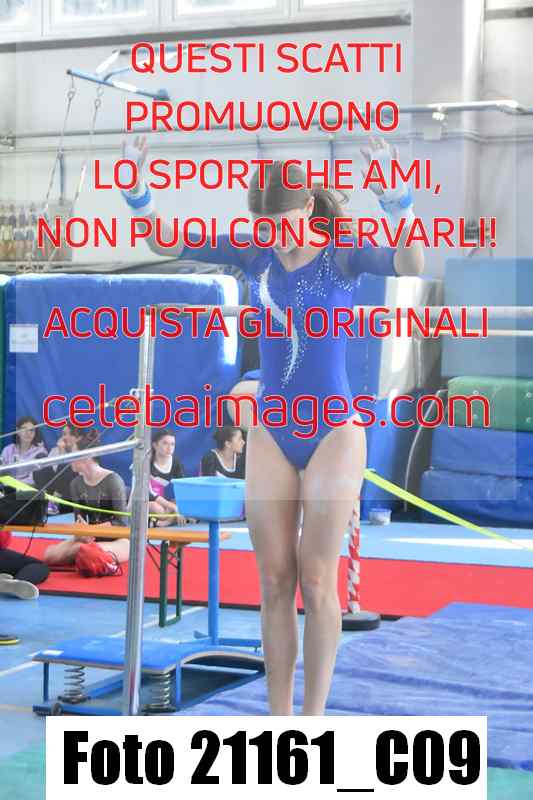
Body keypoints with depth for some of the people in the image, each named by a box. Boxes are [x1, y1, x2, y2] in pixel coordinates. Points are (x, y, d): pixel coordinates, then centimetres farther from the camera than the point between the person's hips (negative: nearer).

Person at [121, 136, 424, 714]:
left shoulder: (343, 253, -8)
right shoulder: (253, 253, 2)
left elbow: (411, 264, -27)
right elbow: (165, 243, 2)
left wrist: (394, 197, -42)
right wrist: (136, 189, -13)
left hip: (334, 431, -4)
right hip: (270, 433, 4)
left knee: (317, 580, -3)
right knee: (274, 582, 5)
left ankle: (313, 719, 7)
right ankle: (278, 717, 14)